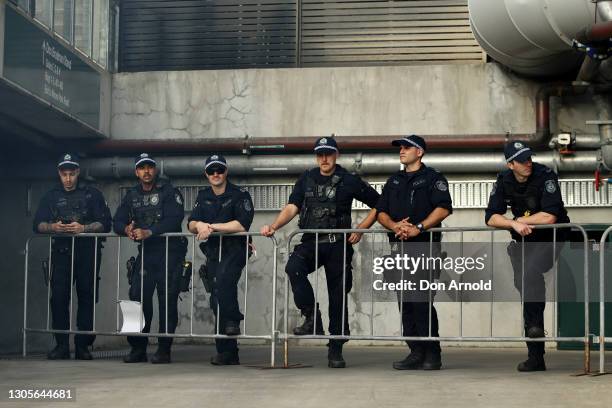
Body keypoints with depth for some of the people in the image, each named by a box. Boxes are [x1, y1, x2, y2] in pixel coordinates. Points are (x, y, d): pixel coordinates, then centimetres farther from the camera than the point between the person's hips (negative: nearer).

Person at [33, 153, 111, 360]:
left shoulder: (92, 194, 10)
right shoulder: (51, 196, 17)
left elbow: (105, 223, 1)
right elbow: (38, 224, 8)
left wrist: (83, 228, -16)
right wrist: (53, 227, -14)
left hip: (87, 252, -1)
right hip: (61, 252, 1)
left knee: (87, 297, -4)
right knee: (58, 297, -7)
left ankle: (83, 345, 2)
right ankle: (61, 345, -3)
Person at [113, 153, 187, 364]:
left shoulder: (169, 192, -4)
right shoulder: (132, 195, 14)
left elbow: (174, 220, -17)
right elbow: (117, 222, 8)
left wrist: (149, 232, -28)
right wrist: (127, 229, -15)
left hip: (170, 253, -5)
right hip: (145, 252, 5)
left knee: (167, 299, -5)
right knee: (138, 297, 0)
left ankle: (164, 349, 0)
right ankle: (138, 348, 7)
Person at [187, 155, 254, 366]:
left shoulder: (239, 195, -2)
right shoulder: (203, 196, 16)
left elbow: (242, 225, -15)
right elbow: (191, 224, 9)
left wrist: (213, 226, -12)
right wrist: (200, 225, -15)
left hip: (234, 248, -6)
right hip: (212, 252, 6)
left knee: (224, 278, -36)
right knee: (216, 300, 4)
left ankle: (233, 321, -21)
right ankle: (227, 352, 8)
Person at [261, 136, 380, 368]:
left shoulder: (349, 181, 4)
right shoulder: (306, 180, 12)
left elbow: (378, 205, 8)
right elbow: (292, 207, 3)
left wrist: (360, 230, -2)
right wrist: (273, 226, -14)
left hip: (338, 245, -2)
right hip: (310, 243, 2)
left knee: (338, 297, 1)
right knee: (293, 267, -30)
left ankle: (335, 351, 11)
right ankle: (312, 317, -17)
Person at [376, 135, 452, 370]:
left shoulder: (433, 178, 3)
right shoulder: (394, 181, 22)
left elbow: (443, 208, -9)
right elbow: (381, 212, 15)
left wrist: (418, 228, -18)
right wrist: (395, 226, -6)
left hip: (424, 245, -6)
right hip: (399, 246, 7)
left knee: (422, 300, -13)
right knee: (405, 302, 3)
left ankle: (432, 354, -7)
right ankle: (416, 353, 8)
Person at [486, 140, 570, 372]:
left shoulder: (545, 176, -16)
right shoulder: (503, 181, -1)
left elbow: (550, 217, -24)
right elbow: (491, 217, -6)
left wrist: (521, 220, -11)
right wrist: (515, 224, -23)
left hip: (550, 239, -5)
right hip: (523, 240, 5)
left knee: (530, 272, -32)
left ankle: (535, 324, -17)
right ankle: (535, 357, 9)